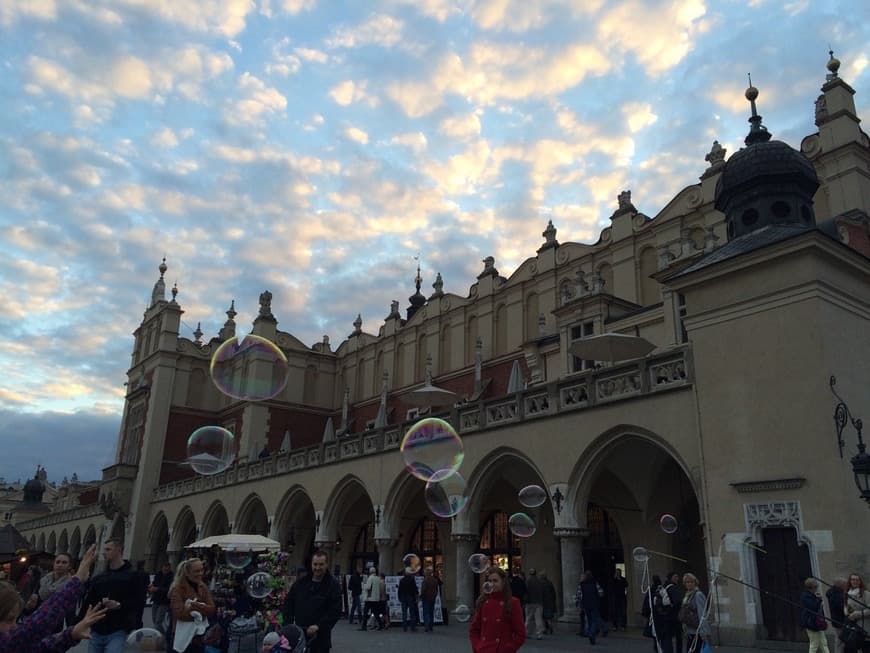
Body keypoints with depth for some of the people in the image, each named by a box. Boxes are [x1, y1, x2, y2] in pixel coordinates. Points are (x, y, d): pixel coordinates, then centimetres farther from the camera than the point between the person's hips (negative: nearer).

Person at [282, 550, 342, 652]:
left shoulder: (333, 585, -6)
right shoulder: (301, 582, 7)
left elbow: (335, 612, -12)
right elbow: (288, 603, 13)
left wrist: (318, 626, -21)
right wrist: (288, 624, 1)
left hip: (320, 637, -4)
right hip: (298, 634, 4)